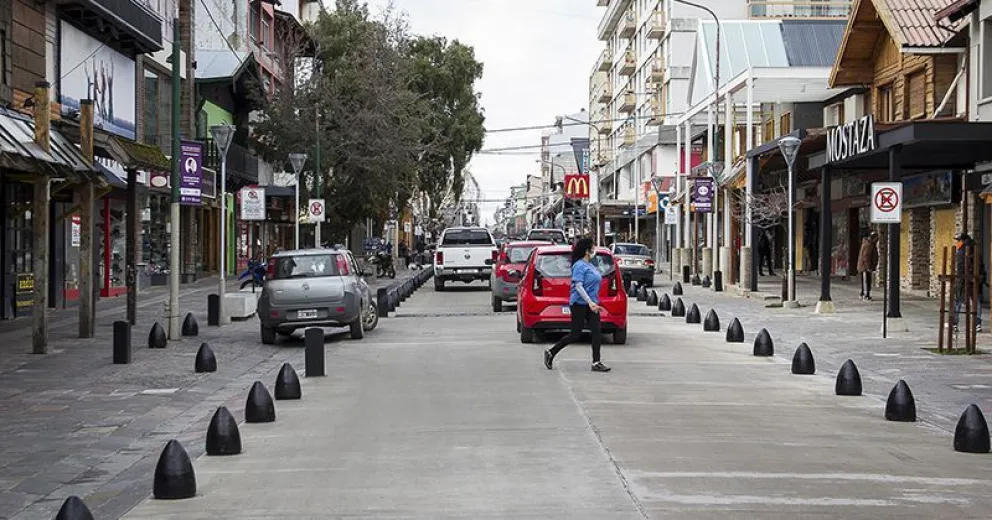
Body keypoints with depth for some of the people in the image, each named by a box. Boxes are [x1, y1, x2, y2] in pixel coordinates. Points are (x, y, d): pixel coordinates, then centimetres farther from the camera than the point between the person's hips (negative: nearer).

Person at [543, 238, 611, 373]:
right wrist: (590, 302, -27)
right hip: (579, 304, -9)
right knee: (575, 335, -3)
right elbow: (578, 286, -21)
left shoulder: (590, 265, 14)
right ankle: (551, 353, 12)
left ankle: (596, 363, -4)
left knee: (597, 331, -3)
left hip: (591, 303, 9)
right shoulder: (579, 266, -14)